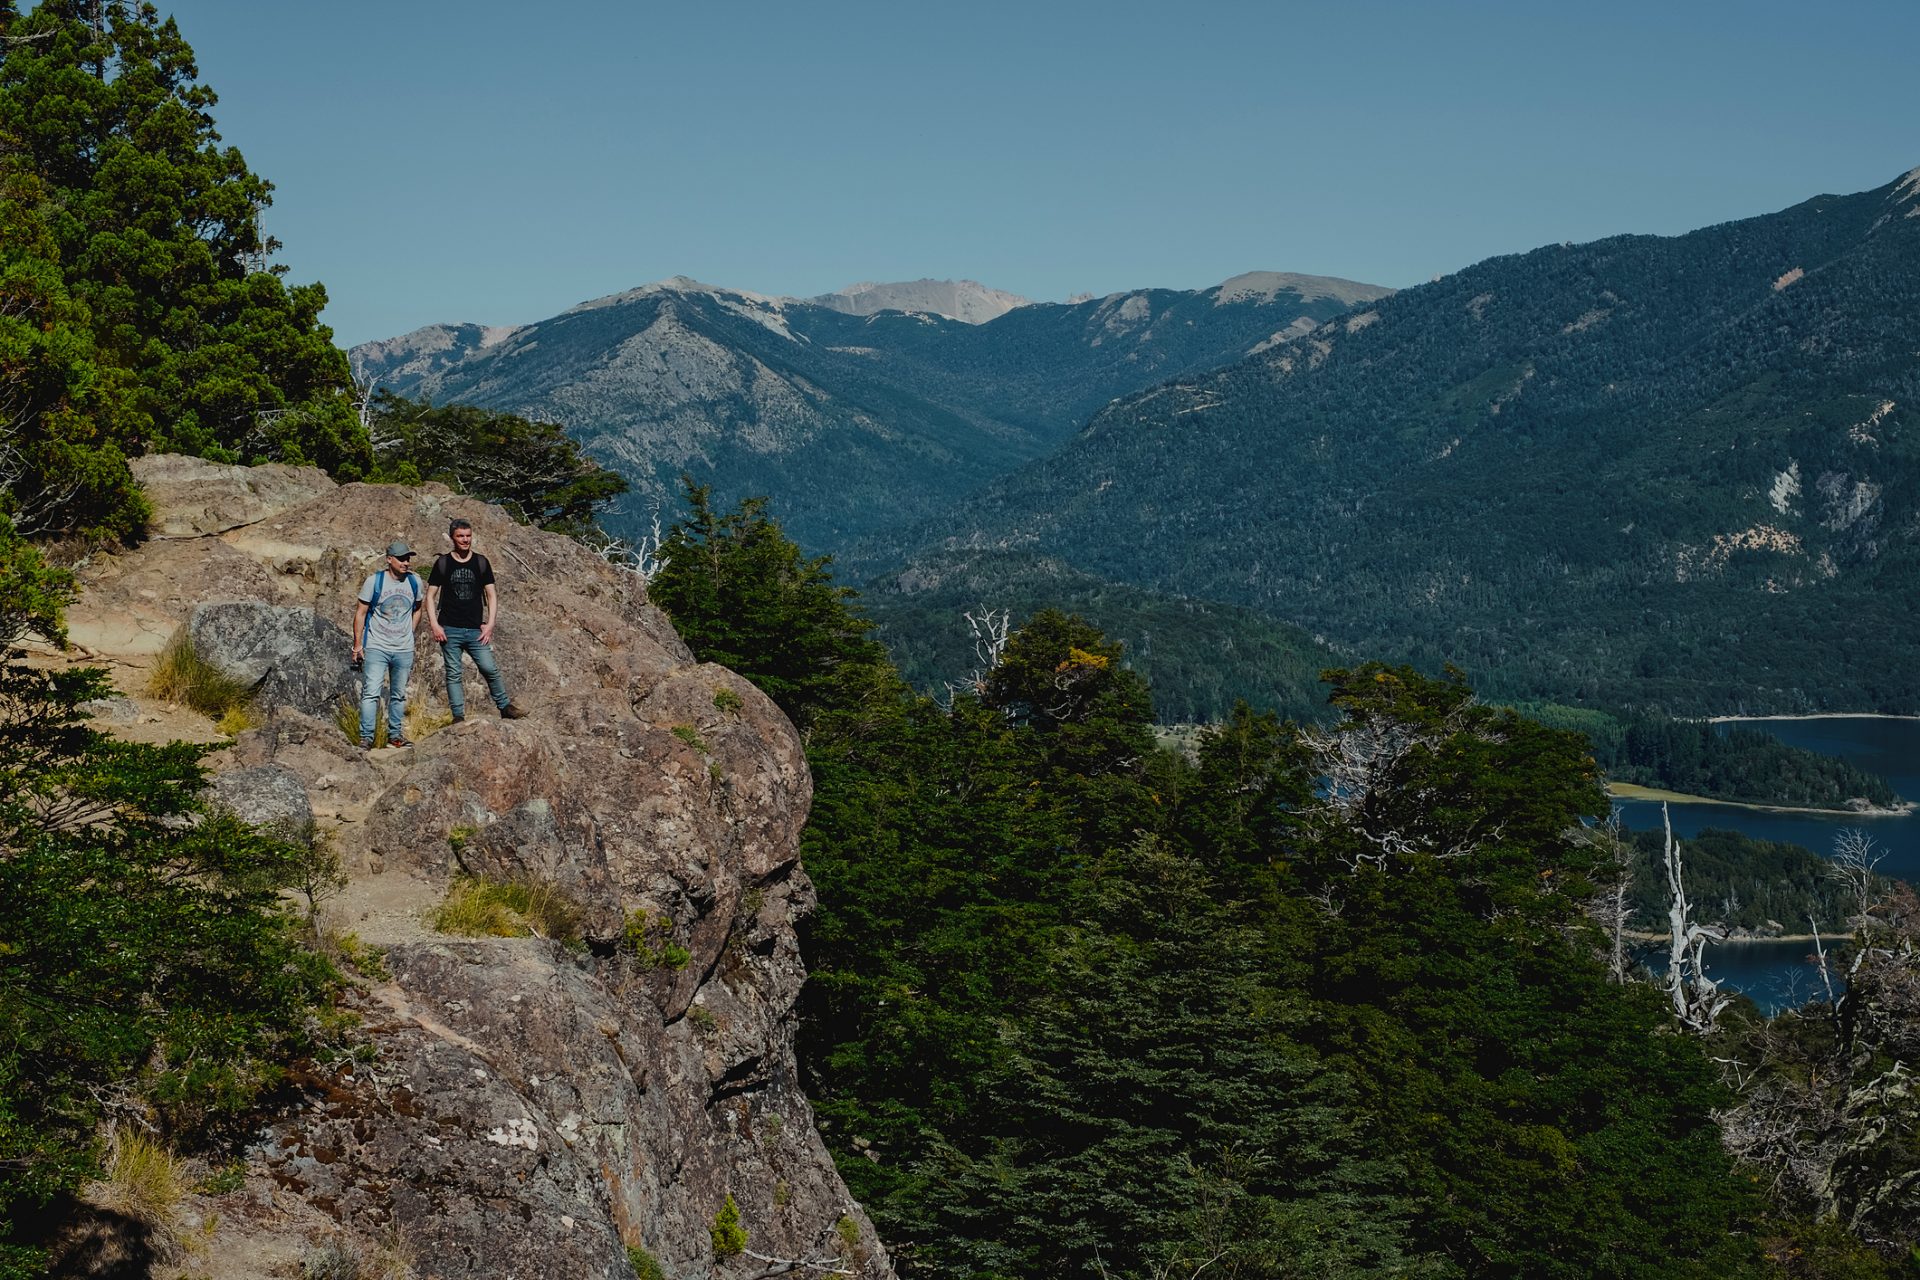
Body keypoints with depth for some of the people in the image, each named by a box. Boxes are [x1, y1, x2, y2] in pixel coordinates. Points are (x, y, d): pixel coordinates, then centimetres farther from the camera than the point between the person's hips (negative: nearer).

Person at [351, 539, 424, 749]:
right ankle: (366, 737, -9)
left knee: (398, 695, 12)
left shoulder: (414, 581, 3)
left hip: (404, 650, 4)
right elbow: (360, 613, -3)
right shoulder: (374, 581, -8)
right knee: (371, 693, -12)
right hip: (376, 647, -4)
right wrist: (357, 645, -5)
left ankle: (395, 735, 23)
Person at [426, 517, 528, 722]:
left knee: (490, 668, -9)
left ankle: (505, 706, 5)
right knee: (453, 674, 1)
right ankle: (458, 717, 7)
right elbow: (430, 595, 5)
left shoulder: (481, 563, 8)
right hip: (449, 630, 0)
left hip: (475, 630, 1)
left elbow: (491, 594, 9)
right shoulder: (443, 563, 4)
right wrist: (434, 625, -6)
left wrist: (490, 624, -1)